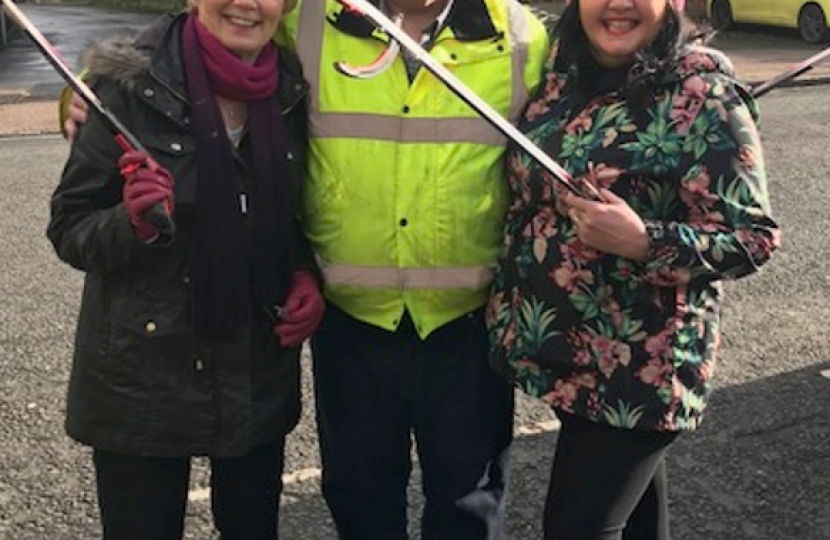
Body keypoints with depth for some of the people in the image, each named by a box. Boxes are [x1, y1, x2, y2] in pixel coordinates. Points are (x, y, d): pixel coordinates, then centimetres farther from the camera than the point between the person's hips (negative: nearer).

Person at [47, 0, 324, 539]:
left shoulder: (292, 91, -1)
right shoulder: (131, 85, -13)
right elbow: (69, 231, -7)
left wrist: (306, 274, -5)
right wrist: (136, 224, -27)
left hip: (262, 374, 4)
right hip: (143, 377, -3)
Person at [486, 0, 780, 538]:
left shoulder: (702, 94, -16)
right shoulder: (562, 71, 3)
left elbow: (754, 237, -15)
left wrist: (642, 242, -29)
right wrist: (506, 301, 11)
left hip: (637, 363, -6)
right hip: (555, 343, 6)